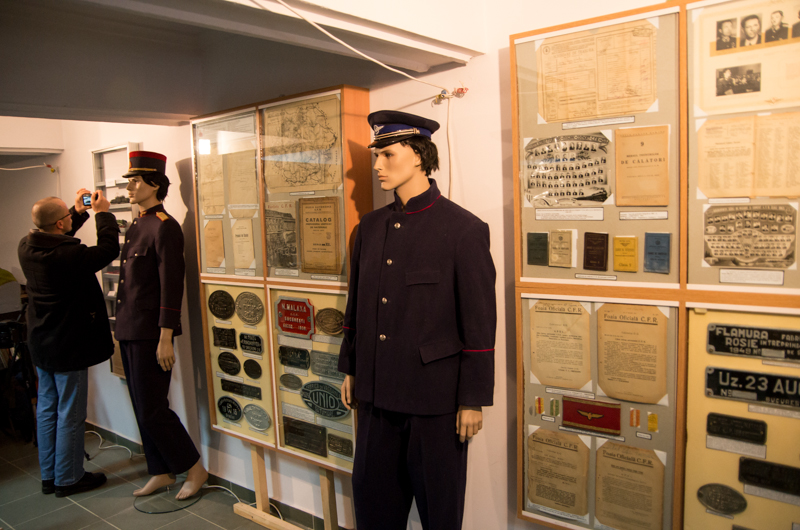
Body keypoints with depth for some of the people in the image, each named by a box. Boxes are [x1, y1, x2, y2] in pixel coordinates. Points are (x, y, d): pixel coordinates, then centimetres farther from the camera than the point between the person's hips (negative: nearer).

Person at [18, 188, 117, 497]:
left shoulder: (27, 248, -1)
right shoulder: (67, 254, -26)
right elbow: (108, 250, -16)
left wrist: (79, 211, 16)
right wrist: (102, 213, -5)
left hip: (40, 344, 9)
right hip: (68, 345, -9)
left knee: (47, 408, 17)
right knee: (70, 414, 4)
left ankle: (48, 476, 30)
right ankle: (68, 479, 16)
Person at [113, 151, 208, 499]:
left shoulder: (164, 227, -14)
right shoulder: (135, 226, 14)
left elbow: (171, 286, -19)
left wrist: (165, 339, -20)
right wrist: (124, 327, 17)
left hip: (150, 333, -9)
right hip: (128, 331, 9)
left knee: (152, 411, -2)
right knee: (142, 408, 15)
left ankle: (194, 469, 15)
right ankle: (161, 473, 29)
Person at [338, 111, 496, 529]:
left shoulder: (464, 229, -12)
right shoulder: (370, 227, 6)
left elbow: (480, 323, -12)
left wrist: (474, 400, -11)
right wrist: (349, 369, 15)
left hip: (435, 394, -5)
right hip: (376, 390, 6)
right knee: (371, 495, 19)